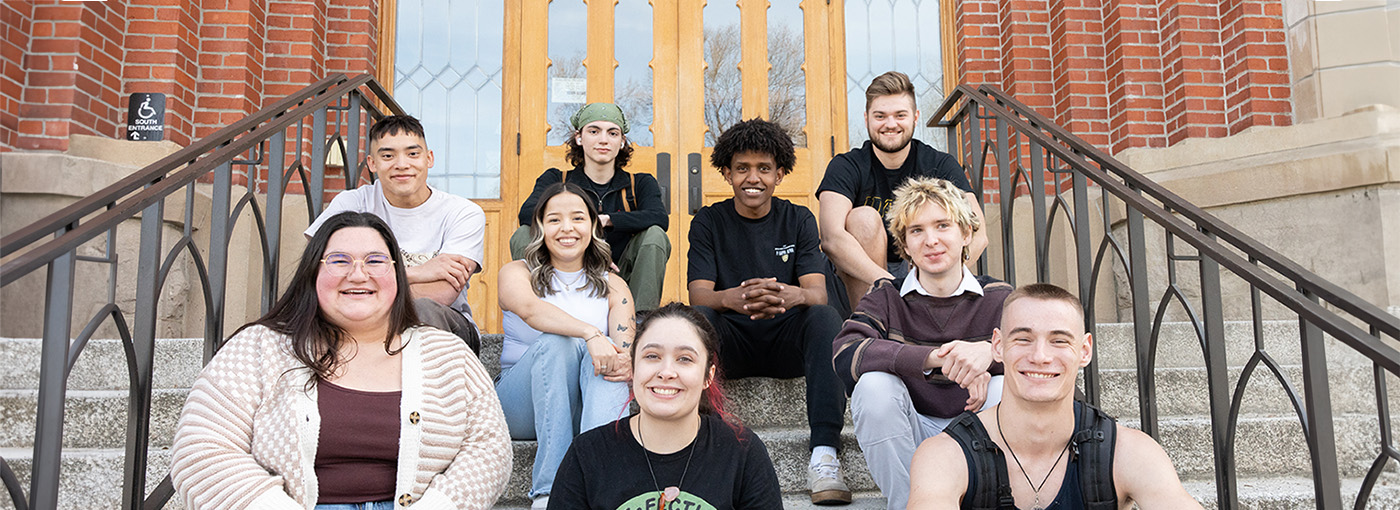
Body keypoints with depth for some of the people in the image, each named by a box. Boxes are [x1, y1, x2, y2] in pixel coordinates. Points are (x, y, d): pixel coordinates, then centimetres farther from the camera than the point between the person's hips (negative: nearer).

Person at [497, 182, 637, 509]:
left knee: (606, 351, -28)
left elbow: (627, 346, -2)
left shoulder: (613, 286, 14)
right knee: (557, 342, -30)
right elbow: (530, 309, -19)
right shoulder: (517, 273, 6)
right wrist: (590, 332, -37)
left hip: (584, 408, 2)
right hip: (524, 406, -1)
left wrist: (627, 364, -29)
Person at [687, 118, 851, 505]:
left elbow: (818, 293, -8)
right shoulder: (709, 222, 4)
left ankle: (824, 455, -37)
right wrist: (733, 298, -35)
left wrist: (793, 296, -36)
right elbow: (698, 295, -9)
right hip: (731, 342, 0)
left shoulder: (798, 220, 6)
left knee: (825, 316, -29)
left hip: (786, 340, 1)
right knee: (698, 317, -30)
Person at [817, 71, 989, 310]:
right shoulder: (846, 167, -12)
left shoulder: (941, 165, -5)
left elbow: (977, 232, -19)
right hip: (859, 280, -1)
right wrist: (885, 282, -44)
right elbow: (832, 237, -30)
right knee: (864, 217, -27)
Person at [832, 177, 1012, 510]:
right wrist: (937, 357, -36)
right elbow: (845, 354, -23)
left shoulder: (998, 298, 1)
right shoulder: (886, 297, -3)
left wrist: (990, 352, -37)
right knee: (874, 385, -27)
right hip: (911, 437, 0)